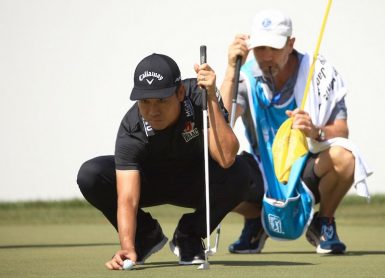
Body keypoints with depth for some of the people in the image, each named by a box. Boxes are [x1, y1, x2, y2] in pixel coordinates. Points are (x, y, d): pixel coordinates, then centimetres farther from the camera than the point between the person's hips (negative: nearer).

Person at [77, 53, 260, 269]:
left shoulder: (199, 97, -30)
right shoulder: (131, 131, -31)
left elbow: (226, 158, -43)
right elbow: (127, 199, -38)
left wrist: (211, 98, -48)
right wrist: (128, 248, -54)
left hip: (195, 184, 0)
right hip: (150, 183, 0)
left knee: (241, 173, -34)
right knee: (90, 176, -27)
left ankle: (189, 237, -6)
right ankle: (147, 235, 0)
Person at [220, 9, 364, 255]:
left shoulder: (320, 72, -11)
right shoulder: (246, 76, -8)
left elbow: (342, 131, -17)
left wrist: (316, 131, -40)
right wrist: (231, 69, -31)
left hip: (309, 174, -1)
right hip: (264, 175, 1)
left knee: (342, 157, -34)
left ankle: (323, 224, -3)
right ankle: (255, 221, 6)